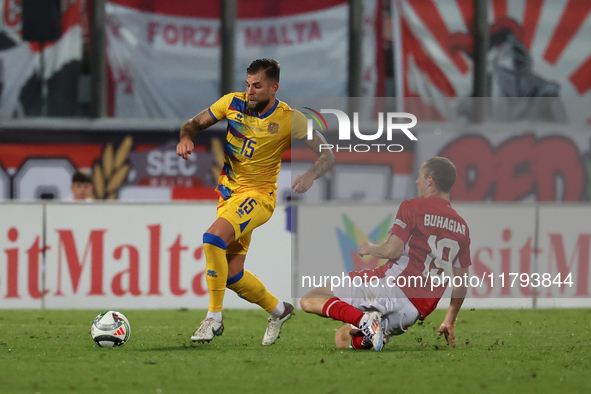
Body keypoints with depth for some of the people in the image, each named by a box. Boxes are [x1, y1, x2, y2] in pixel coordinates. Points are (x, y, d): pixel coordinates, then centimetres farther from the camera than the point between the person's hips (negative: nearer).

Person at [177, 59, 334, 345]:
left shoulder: (289, 119, -13)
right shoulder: (233, 103, -4)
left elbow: (327, 155, -9)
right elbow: (195, 123, 8)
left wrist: (310, 175, -30)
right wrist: (186, 137, -16)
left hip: (257, 195, -6)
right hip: (228, 192, 6)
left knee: (213, 238, -31)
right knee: (231, 276, 5)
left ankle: (214, 318, -22)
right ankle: (278, 310, 32)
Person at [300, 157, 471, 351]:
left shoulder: (412, 207, -2)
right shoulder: (461, 227, 16)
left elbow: (392, 250, -14)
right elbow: (462, 283, 18)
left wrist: (369, 249, 9)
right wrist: (450, 322, 28)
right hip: (419, 311, 6)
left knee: (310, 300, -1)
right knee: (342, 338, 20)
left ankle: (364, 320, -26)